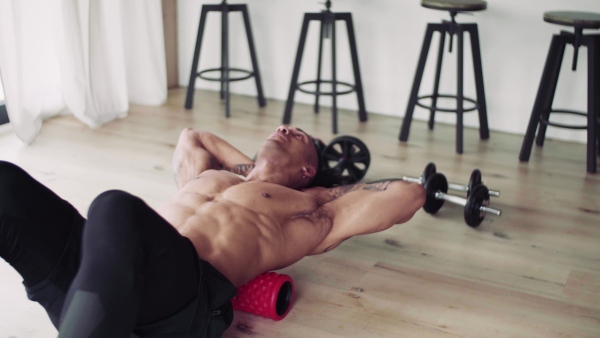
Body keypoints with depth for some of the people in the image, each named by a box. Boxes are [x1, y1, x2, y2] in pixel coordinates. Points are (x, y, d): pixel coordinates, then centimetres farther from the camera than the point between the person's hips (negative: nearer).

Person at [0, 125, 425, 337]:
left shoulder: (306, 214, 22)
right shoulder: (210, 176, 38)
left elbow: (409, 194, 17)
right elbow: (190, 136, 60)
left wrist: (333, 190, 32)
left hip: (191, 292, -5)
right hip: (105, 266, 6)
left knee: (118, 207, -38)